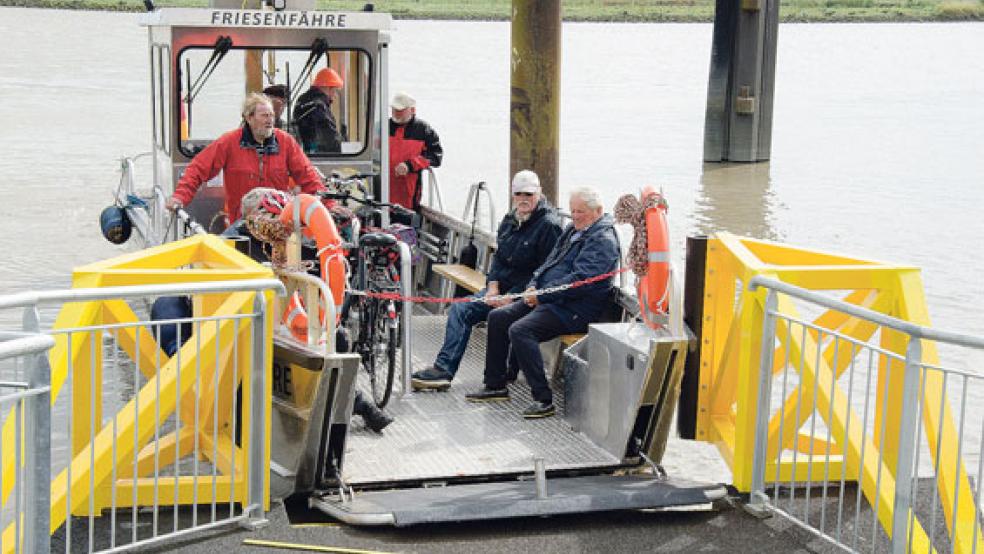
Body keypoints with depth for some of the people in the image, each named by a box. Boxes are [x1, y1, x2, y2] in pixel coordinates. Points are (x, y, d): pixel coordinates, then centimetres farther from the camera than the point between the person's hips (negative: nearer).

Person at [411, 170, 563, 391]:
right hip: (501, 288, 8)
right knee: (460, 309, -7)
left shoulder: (549, 225, -12)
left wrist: (513, 298, -19)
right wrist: (493, 286, 0)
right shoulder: (510, 220, 15)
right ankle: (444, 368, -13)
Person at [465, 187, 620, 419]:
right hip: (548, 299, 10)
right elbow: (549, 263, 23)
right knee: (498, 317, 7)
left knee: (520, 330, -28)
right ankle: (495, 386, 15)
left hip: (574, 309, -10)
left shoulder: (603, 240, -13)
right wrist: (534, 285, 3)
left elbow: (580, 280, -23)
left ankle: (544, 400, -25)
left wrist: (541, 295, -20)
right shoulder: (573, 230, 18)